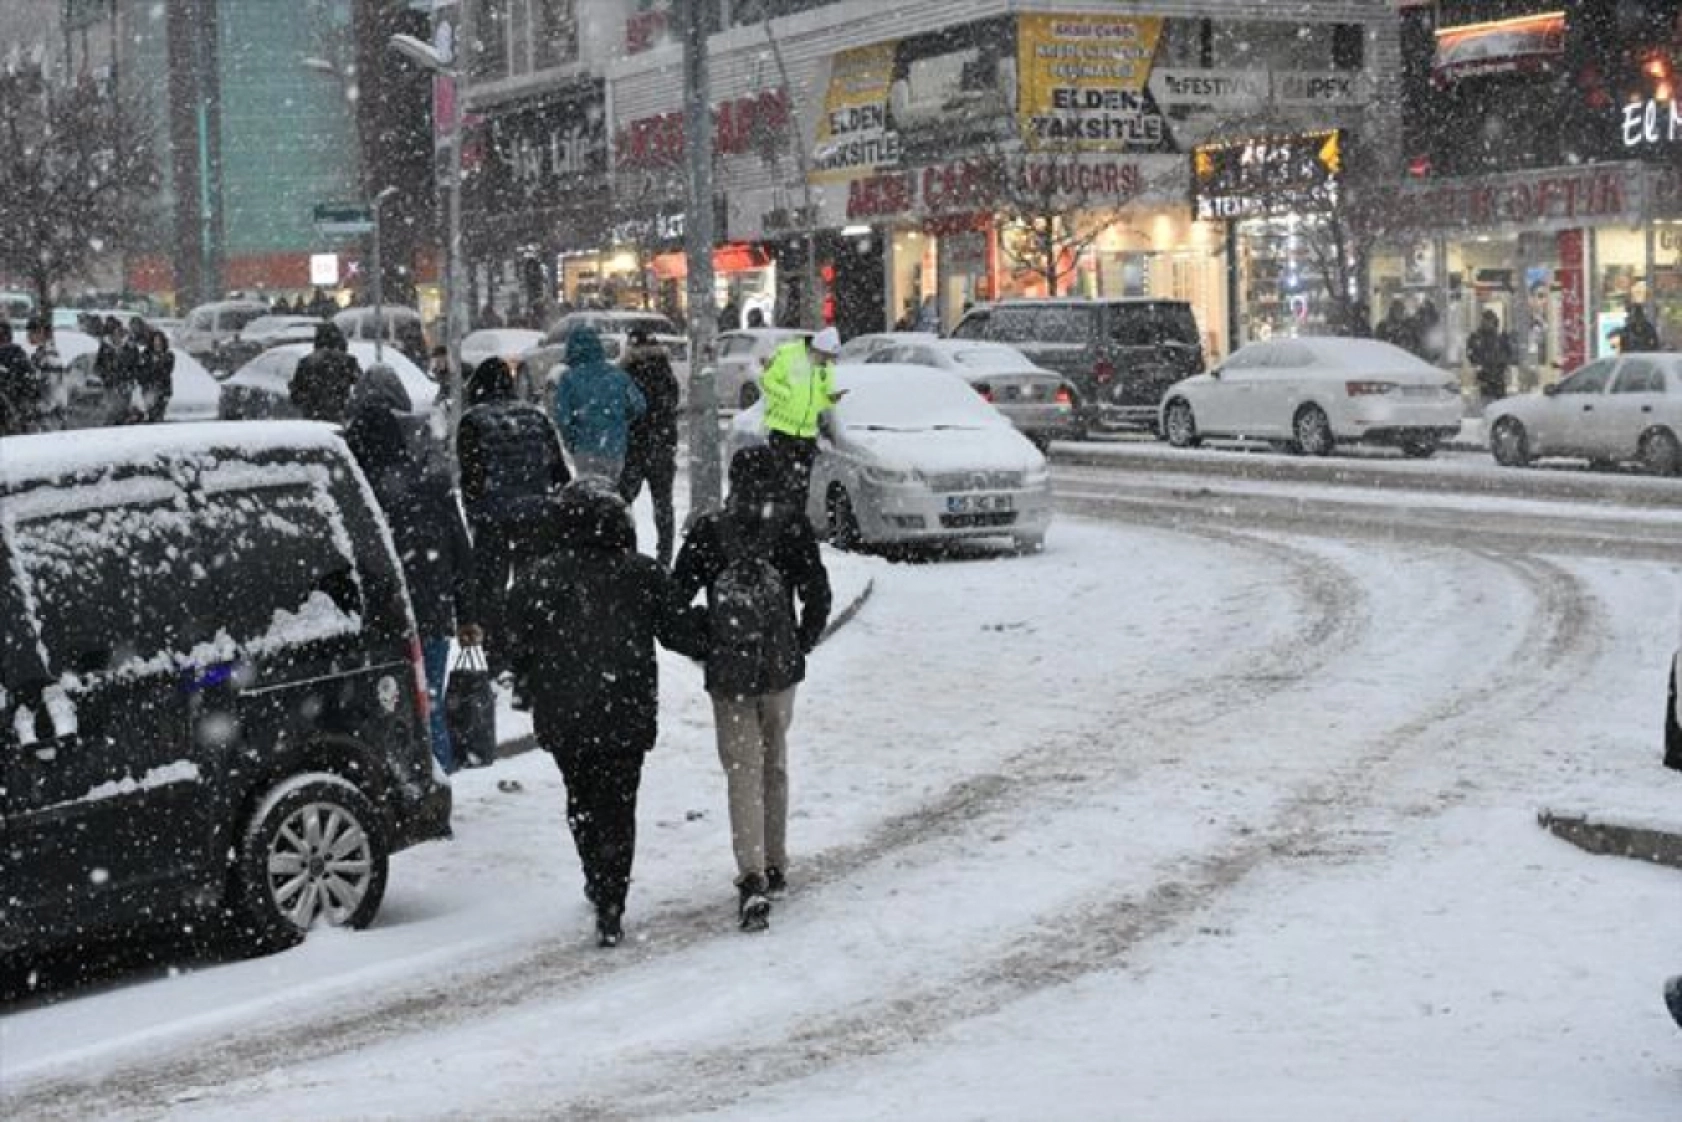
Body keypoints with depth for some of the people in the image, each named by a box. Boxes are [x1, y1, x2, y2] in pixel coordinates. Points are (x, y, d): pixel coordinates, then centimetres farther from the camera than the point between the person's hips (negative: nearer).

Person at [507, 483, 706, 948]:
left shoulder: (534, 579, -5)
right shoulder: (643, 575, -6)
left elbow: (518, 648, 0)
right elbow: (682, 633, -1)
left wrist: (527, 693, 16)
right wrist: (712, 640, 19)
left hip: (562, 719, 1)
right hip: (626, 717, -1)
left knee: (582, 802, 22)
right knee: (617, 809, 6)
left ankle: (601, 887, 33)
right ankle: (610, 913, 0)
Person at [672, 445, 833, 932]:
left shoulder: (708, 531, -5)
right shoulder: (793, 527, -6)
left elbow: (676, 596, -5)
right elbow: (818, 596, -6)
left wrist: (702, 646, 10)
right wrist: (802, 644, 10)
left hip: (727, 672, -1)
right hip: (781, 668, 1)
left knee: (744, 772, 0)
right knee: (774, 766, 19)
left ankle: (753, 880, -14)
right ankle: (774, 865, 29)